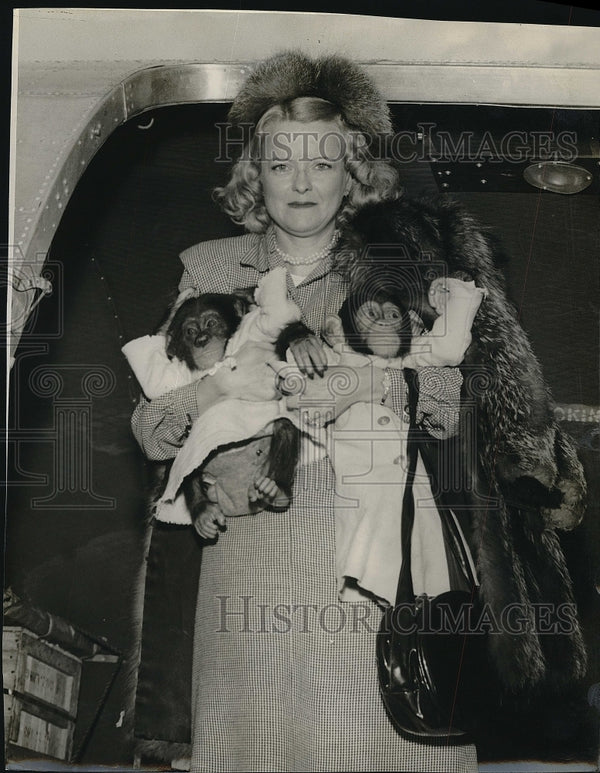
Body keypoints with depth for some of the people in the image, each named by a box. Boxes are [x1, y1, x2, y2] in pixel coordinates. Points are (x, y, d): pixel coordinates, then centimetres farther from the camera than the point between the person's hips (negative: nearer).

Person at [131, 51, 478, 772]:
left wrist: (373, 383, -17)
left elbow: (450, 393, 2)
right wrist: (224, 383, -18)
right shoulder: (210, 268, 5)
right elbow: (150, 428, 1)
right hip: (250, 552, 1)